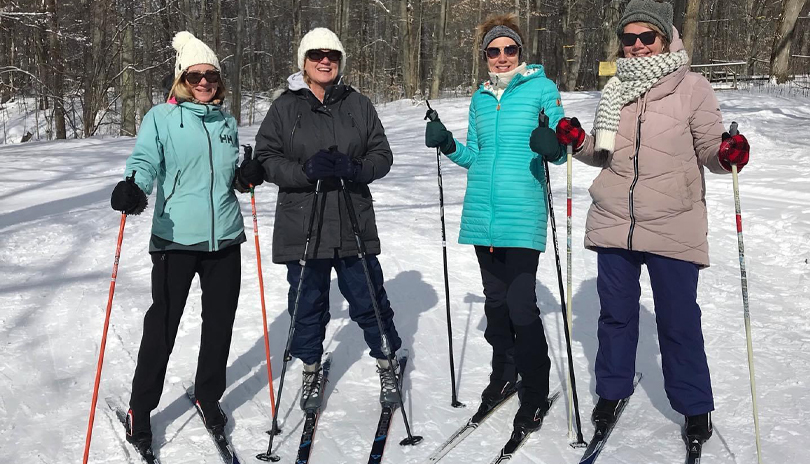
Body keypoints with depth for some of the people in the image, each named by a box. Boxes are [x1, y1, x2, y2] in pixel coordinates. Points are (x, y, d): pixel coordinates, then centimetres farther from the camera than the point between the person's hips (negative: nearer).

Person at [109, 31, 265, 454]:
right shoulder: (161, 118, -2)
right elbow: (145, 161, -14)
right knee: (162, 325, 1)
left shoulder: (226, 122, 13)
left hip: (224, 237, 5)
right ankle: (140, 409, 17)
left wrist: (247, 175, -1)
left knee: (220, 324, 11)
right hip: (176, 239, -4)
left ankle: (208, 397, 31)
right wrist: (132, 187, -35)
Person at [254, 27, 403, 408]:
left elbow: (382, 156, 4)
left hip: (354, 225, 1)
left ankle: (386, 365, 28)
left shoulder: (359, 105, 5)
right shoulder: (284, 108, 2)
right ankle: (311, 369, 31)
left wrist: (354, 168, -17)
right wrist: (305, 170, -19)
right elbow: (266, 158, -2)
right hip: (301, 225, 0)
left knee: (369, 300, 8)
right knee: (308, 303, 11)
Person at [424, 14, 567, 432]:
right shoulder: (480, 98, 14)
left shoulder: (541, 88, 0)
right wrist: (449, 145, 0)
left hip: (522, 213, -5)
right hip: (481, 212, 5)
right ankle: (503, 374, 31)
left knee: (521, 304, -9)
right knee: (495, 298, 14)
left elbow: (560, 150, -4)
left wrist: (552, 146, -27)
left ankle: (535, 393, 7)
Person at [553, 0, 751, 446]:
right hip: (613, 221, 3)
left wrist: (728, 153, -23)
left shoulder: (691, 87, -3)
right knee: (616, 313, 13)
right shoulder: (614, 90, 8)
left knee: (679, 320, 5)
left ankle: (694, 405, 23)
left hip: (672, 226, -3)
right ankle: (612, 390, 32)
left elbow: (709, 149, -2)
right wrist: (577, 141, -3)